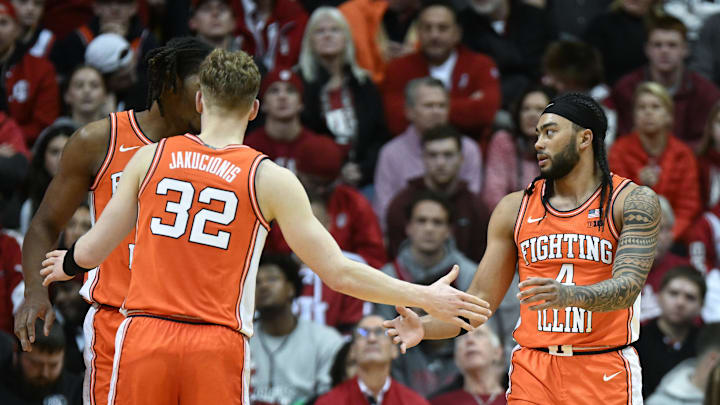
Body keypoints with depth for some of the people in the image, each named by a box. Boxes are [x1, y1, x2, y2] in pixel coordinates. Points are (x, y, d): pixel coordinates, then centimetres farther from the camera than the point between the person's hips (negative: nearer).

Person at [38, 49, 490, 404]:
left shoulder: (152, 157, 6)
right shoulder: (270, 179, 0)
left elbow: (92, 251, 12)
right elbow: (338, 272, -1)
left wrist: (66, 265, 36)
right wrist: (425, 298, 7)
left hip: (145, 335, 2)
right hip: (218, 347, -2)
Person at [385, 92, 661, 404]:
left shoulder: (633, 201, -2)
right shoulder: (515, 208, 11)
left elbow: (628, 286, -16)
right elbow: (481, 298, 10)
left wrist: (570, 295, -35)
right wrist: (425, 327, -8)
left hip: (604, 377, -3)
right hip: (533, 372, 3)